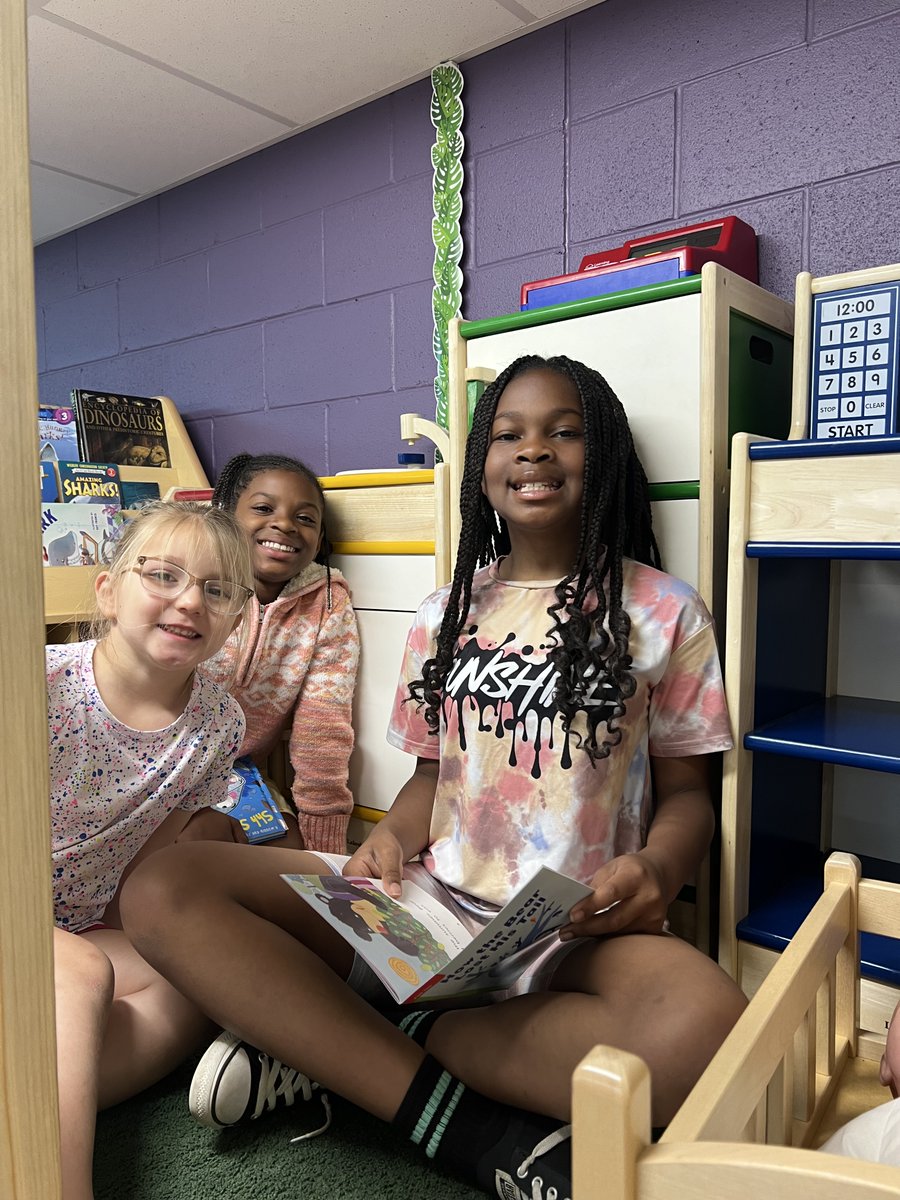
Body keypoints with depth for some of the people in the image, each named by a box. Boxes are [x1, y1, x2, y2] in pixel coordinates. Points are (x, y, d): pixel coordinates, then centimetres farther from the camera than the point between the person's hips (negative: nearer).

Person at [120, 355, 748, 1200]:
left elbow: (685, 791, 5)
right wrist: (393, 837, -6)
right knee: (162, 893, -16)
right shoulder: (444, 615, 12)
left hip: (582, 934, -2)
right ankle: (472, 1129, -19)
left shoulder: (663, 612, 2)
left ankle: (319, 1042, -18)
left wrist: (656, 869, -16)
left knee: (705, 1027, -38)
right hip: (429, 903, 3)